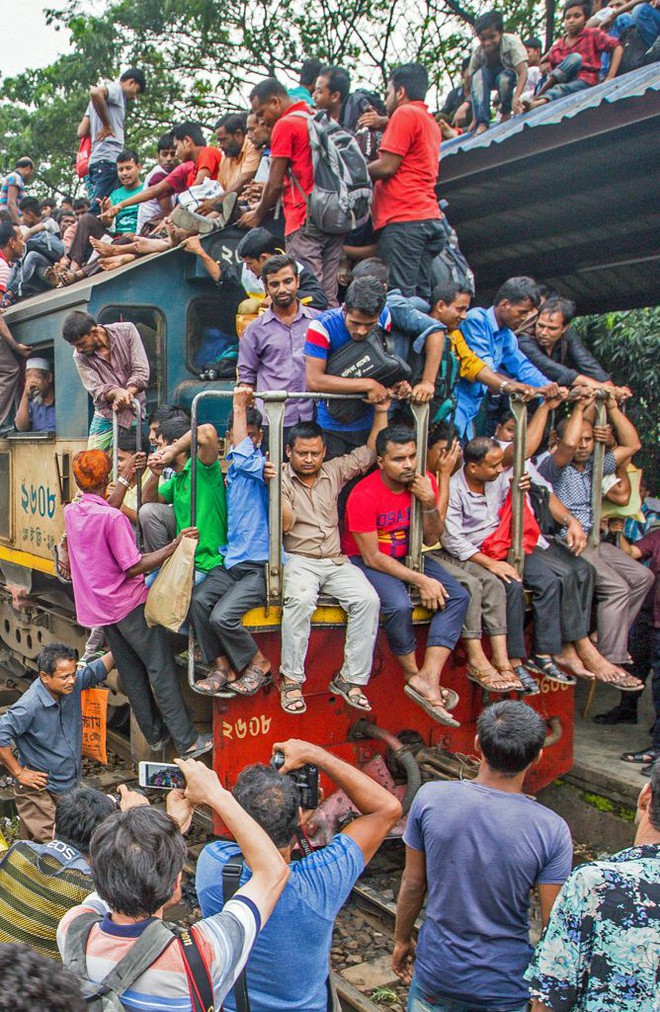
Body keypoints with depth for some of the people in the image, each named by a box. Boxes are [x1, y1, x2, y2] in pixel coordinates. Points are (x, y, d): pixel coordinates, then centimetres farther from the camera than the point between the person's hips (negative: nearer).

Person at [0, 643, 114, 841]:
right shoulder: (30, 706, -27)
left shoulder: (72, 685, -6)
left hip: (71, 786, 7)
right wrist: (19, 773, -18)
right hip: (40, 791, -7)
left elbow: (97, 670, 10)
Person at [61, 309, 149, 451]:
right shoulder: (80, 357, -5)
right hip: (105, 415, 1)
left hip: (132, 412, -1)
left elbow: (141, 372, -11)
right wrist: (116, 393, -35)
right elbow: (96, 391, -12)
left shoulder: (127, 331, -9)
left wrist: (125, 395, -28)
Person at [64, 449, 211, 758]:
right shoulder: (113, 518, -22)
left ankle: (155, 735, 23)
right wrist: (174, 546, -21)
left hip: (97, 604, 8)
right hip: (129, 604, -8)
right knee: (161, 669, -1)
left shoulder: (71, 512, 2)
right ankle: (186, 741, 1)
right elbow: (134, 567, -22)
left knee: (131, 673, 15)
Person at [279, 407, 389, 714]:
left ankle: (350, 678, -15)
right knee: (301, 599, -36)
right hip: (298, 560, -4)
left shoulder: (334, 471, 15)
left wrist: (381, 411, 15)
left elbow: (371, 451, 20)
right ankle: (291, 680, -25)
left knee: (368, 599, -23)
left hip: (336, 561, 4)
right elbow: (285, 524, -11)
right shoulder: (281, 478, 2)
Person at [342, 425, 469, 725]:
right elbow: (372, 557, -21)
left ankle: (429, 677, -25)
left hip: (408, 556, 6)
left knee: (457, 596, -16)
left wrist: (429, 504, -18)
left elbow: (431, 540, 0)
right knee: (399, 605, -34)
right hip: (365, 560, -6)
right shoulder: (364, 495, -22)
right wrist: (420, 581, -24)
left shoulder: (425, 483, -6)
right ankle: (414, 675, -9)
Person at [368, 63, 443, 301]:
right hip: (429, 217, 9)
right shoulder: (431, 122, 25)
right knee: (420, 296, 6)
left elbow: (387, 167, -9)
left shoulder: (405, 114, -2)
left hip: (403, 220, -9)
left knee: (400, 297, -12)